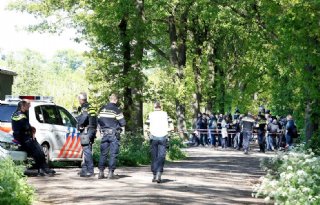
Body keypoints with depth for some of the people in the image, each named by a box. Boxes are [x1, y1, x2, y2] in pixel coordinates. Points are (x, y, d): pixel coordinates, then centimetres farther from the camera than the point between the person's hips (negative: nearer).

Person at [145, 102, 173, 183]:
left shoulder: (150, 115, 3)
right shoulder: (165, 114, 5)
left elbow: (147, 128, 0)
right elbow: (171, 127, 1)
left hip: (153, 137, 0)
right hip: (163, 138, 0)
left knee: (154, 157, 10)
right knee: (161, 157, -2)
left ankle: (154, 175, 13)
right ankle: (159, 174, -18)